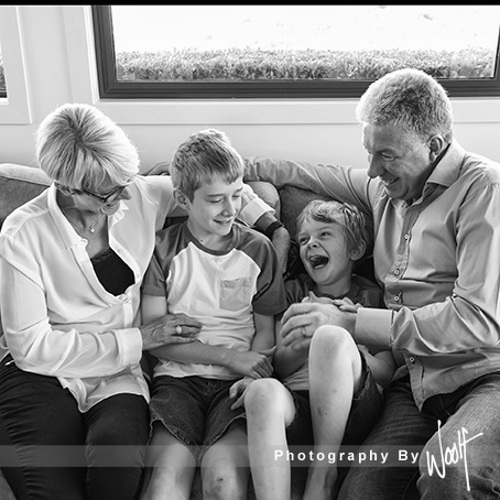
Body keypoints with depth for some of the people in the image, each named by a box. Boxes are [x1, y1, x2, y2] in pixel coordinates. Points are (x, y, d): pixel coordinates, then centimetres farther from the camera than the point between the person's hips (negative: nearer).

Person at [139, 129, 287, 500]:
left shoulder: (258, 249, 7)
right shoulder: (164, 248, 4)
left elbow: (265, 331, 10)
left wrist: (251, 376, -11)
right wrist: (229, 355, -9)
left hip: (236, 383, 0)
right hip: (179, 376, 0)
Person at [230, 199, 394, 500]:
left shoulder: (372, 296, 13)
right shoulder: (294, 291, 19)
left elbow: (387, 373, 4)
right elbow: (280, 366, 10)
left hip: (353, 410, -1)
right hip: (297, 407, 1)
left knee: (332, 337, -30)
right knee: (262, 390, -32)